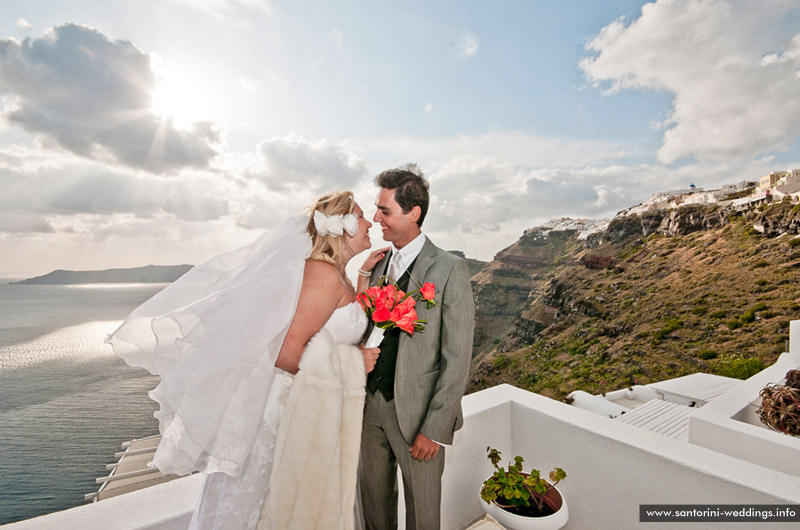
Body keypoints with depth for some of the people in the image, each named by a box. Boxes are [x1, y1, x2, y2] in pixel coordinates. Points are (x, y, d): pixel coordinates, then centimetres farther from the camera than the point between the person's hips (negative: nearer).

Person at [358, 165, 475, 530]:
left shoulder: (450, 269, -15)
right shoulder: (378, 262, 3)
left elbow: (458, 358, -14)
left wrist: (435, 429, -13)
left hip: (417, 412, -4)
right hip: (371, 404, 5)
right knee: (374, 499, 25)